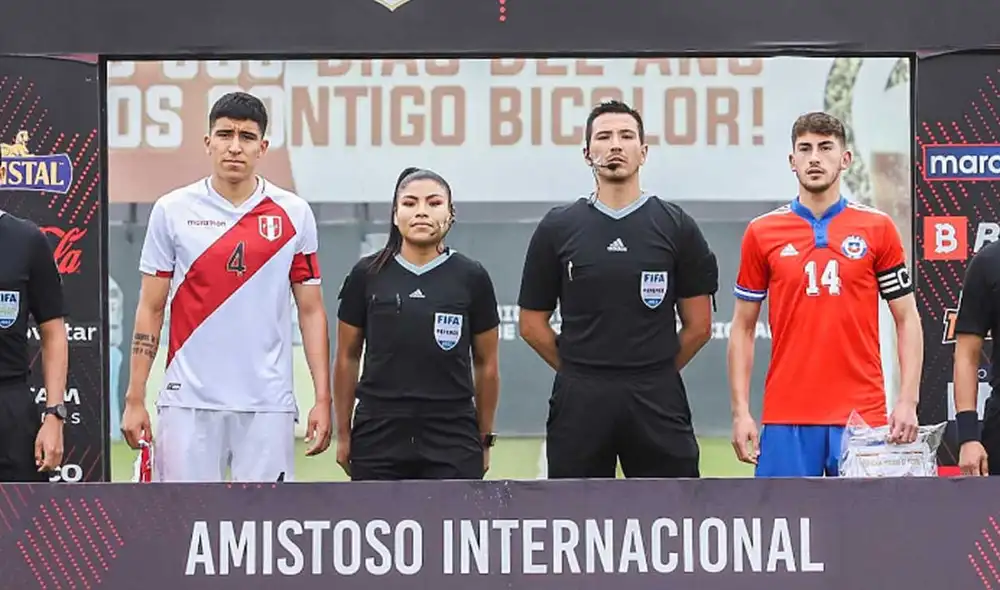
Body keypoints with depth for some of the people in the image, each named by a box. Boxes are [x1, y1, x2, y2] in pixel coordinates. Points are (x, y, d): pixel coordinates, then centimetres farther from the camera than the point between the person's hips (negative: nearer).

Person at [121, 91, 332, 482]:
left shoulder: (293, 214, 4)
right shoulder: (173, 211, 3)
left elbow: (311, 310, 7)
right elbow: (150, 309, 5)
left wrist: (323, 399, -1)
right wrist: (135, 399, 0)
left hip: (268, 403, 0)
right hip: (188, 401, 0)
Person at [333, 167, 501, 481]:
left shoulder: (472, 278, 2)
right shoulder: (367, 275, 3)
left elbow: (486, 364, 9)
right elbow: (347, 358, 9)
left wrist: (484, 440, 12)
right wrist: (343, 434, 9)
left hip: (453, 442, 0)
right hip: (379, 439, 0)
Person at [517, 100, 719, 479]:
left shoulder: (676, 227, 3)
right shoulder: (558, 228, 4)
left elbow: (698, 324, 6)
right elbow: (532, 324, 8)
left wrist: (653, 373, 8)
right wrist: (582, 372, 8)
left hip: (656, 402, 0)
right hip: (580, 404, 0)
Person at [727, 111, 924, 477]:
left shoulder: (878, 229, 4)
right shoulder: (762, 233, 6)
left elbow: (907, 320, 6)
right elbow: (743, 327, 10)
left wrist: (907, 402, -5)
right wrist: (741, 411, 1)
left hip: (862, 415, 0)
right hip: (786, 418, 0)